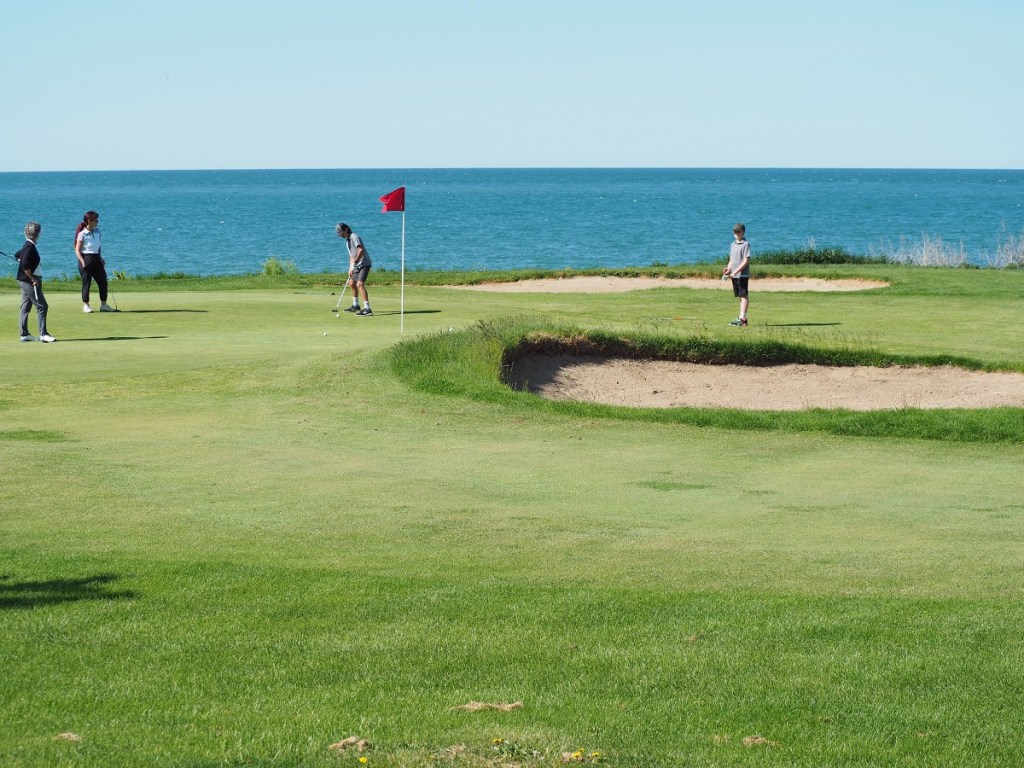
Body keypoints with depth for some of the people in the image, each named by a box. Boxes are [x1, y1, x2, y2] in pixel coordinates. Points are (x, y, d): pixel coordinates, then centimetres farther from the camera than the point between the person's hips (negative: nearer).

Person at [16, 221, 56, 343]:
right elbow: (25, 266, -24)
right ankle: (43, 334, -15)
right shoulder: (30, 247, -18)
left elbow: (17, 255, 31)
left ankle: (24, 334, 14)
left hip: (25, 281, 10)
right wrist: (32, 278, -18)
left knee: (25, 307, 11)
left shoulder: (28, 246, 13)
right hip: (29, 281, -10)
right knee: (42, 306, -11)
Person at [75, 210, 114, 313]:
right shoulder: (82, 234, -11)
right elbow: (77, 251, -11)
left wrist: (100, 257, 9)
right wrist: (83, 262, -21)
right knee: (86, 282, 0)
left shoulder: (97, 231, 8)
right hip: (86, 259, -6)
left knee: (103, 281, 3)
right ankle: (86, 305, 11)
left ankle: (103, 305, 12)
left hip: (96, 259, 6)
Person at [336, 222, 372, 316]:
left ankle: (367, 309, -25)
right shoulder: (347, 240, 16)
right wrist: (350, 268, 15)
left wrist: (355, 261, -31)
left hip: (364, 264, -11)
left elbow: (360, 250, -27)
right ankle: (356, 306, 36)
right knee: (352, 283, 21)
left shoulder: (354, 237, -14)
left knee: (360, 284, -21)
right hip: (357, 265, 11)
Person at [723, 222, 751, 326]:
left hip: (743, 274, -8)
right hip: (734, 275, 8)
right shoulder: (733, 245, 16)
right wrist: (728, 269, 1)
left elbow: (746, 261, -14)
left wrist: (735, 271, -20)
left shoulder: (745, 244, -8)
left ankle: (742, 318, -10)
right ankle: (742, 318, 15)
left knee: (744, 296, -7)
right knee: (740, 296, 11)